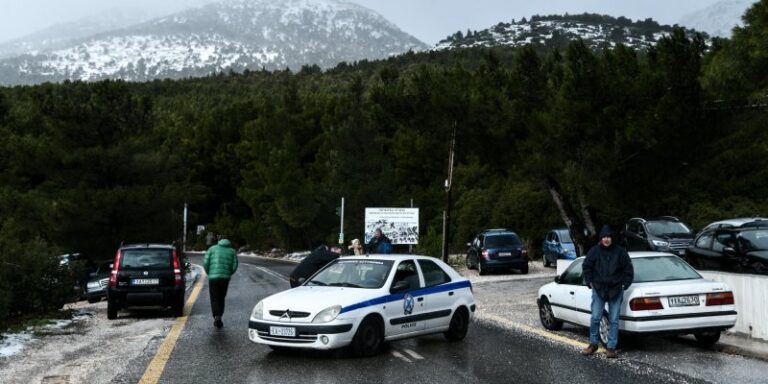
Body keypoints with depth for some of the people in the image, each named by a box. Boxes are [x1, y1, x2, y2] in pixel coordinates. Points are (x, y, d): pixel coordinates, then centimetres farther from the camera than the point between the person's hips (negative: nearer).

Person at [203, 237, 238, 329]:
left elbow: (205, 263, -1)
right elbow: (234, 266, 0)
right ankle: (219, 319, 14)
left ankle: (216, 316, -14)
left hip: (213, 277, -1)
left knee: (214, 299, 6)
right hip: (225, 278, 1)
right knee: (221, 299, 16)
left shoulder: (212, 248, 8)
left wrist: (209, 273, 13)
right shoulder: (232, 251, 9)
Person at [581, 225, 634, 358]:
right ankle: (593, 344, 14)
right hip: (598, 290, 0)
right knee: (595, 318, -2)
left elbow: (628, 270, 7)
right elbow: (586, 267, 9)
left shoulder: (620, 252, 0)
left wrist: (624, 284, 0)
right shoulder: (594, 251, 0)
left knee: (614, 320, 3)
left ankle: (612, 347, 10)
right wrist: (590, 282, 3)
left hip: (615, 291, 0)